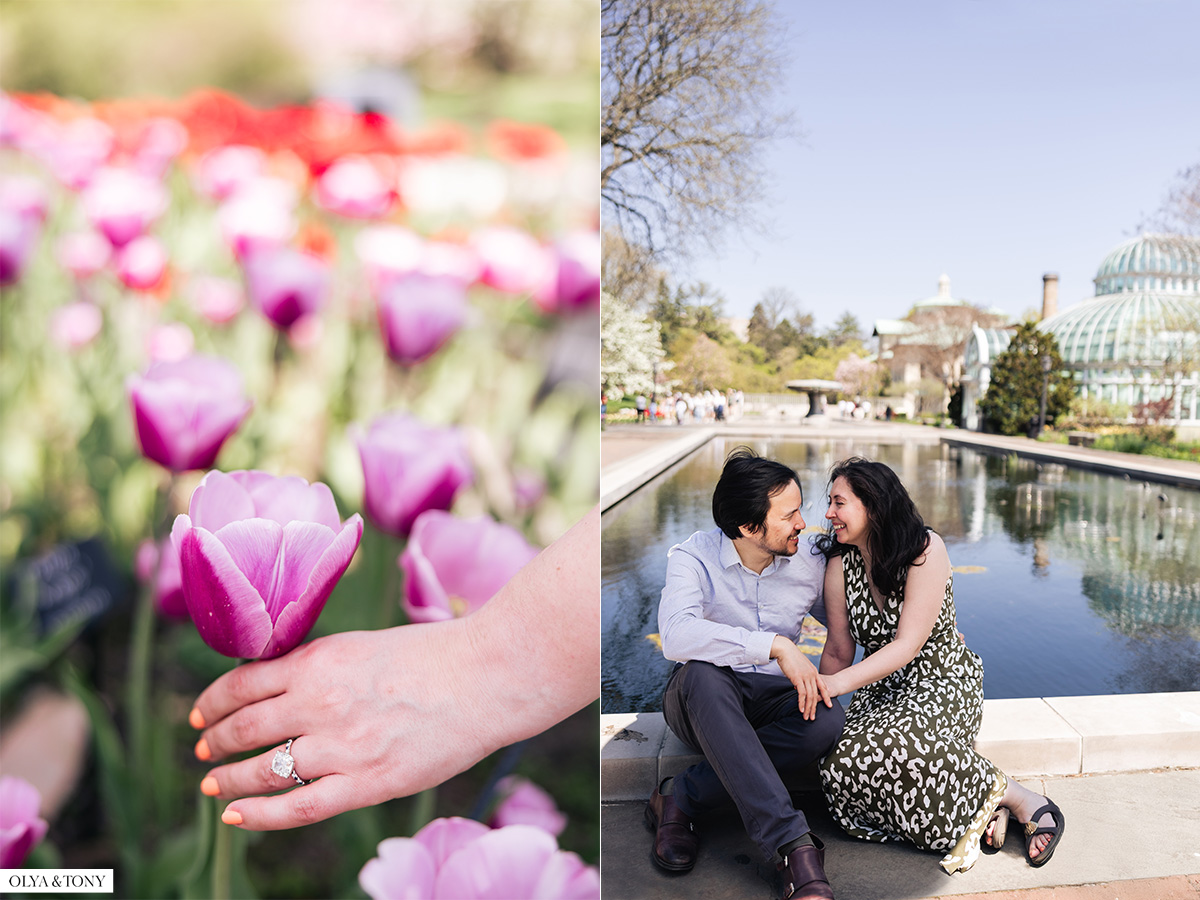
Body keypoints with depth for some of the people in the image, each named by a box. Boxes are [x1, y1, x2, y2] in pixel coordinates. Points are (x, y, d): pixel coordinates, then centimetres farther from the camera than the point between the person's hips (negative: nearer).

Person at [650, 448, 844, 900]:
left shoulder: (809, 563, -1)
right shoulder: (694, 557, -15)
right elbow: (675, 636, -34)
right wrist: (776, 645, -38)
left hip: (772, 697, 3)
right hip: (702, 703, -3)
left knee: (827, 718, -30)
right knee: (702, 673, -39)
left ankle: (680, 797, -22)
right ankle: (793, 847, -41)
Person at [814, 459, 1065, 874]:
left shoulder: (925, 550, -14)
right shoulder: (840, 565, 1)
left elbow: (908, 645, -20)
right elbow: (838, 650, 5)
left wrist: (838, 684, -30)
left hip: (942, 681, -4)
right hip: (883, 689, 5)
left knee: (893, 745, -37)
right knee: (841, 764, -28)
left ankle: (1013, 795, -14)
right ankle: (986, 804, -16)